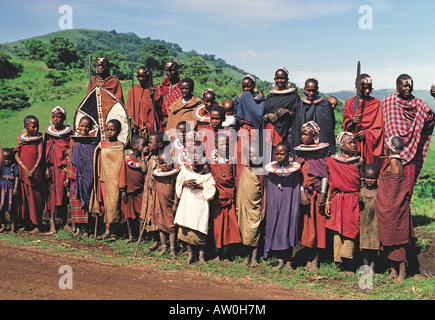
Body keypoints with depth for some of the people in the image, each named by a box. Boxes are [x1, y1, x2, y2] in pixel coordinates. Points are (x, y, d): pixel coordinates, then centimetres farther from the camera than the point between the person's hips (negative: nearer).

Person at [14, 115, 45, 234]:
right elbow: (16, 155, 3)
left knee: (36, 198, -2)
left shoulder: (39, 138, 1)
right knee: (24, 197, 6)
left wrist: (33, 170, -14)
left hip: (36, 172, -3)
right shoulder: (21, 138, 8)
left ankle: (37, 225, 2)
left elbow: (40, 155, -5)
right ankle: (27, 223, 17)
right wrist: (24, 168, -11)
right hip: (23, 172, 3)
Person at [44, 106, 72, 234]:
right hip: (52, 166, 1)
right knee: (52, 192, -4)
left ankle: (65, 221, 11)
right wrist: (47, 168, -2)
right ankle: (52, 223, -6)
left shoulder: (69, 131, 4)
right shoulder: (48, 131, 7)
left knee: (65, 192, 2)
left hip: (64, 166, 0)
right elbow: (46, 151, 7)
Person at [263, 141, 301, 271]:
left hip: (288, 204, -2)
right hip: (274, 206, 2)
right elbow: (269, 191, 9)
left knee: (289, 230, 1)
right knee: (276, 230, 3)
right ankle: (280, 261, 13)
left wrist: (295, 209, -6)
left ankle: (288, 261, 12)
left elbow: (296, 191, -1)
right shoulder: (271, 168, 4)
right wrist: (266, 208, 7)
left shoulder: (294, 169, -2)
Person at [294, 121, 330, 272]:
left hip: (317, 192, -3)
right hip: (304, 192, 3)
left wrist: (323, 193, -8)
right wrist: (302, 193, -6)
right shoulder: (299, 151, 9)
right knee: (305, 223, 1)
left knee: (317, 224, -1)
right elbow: (298, 173, 4)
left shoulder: (322, 151, 1)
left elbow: (325, 174, -1)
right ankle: (310, 258, 9)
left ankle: (314, 259, 3)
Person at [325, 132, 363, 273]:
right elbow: (331, 183, 10)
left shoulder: (358, 161, 5)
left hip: (353, 200, -1)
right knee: (338, 230, 1)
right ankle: (340, 263, 9)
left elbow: (362, 183, 7)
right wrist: (328, 201, 5)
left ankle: (349, 264, -4)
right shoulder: (333, 161, 6)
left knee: (350, 230, -6)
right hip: (338, 200, 1)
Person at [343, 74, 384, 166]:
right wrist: (352, 122, -15)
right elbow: (346, 127, 8)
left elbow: (379, 127, 4)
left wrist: (366, 134, -13)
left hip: (370, 144, -1)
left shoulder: (376, 103, 8)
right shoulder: (349, 103, 10)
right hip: (353, 143, 1)